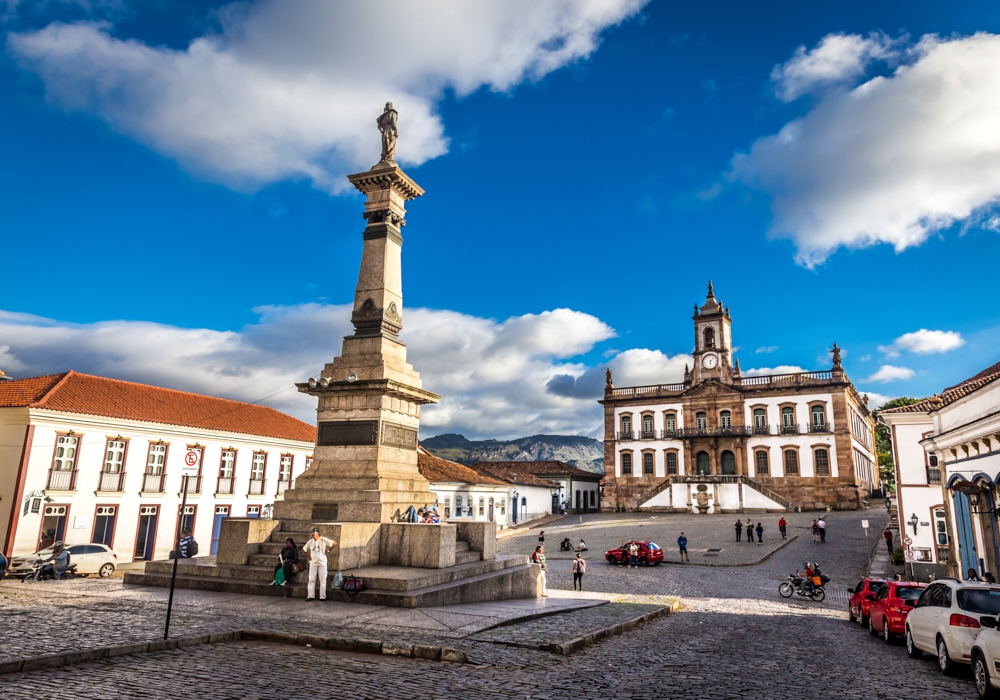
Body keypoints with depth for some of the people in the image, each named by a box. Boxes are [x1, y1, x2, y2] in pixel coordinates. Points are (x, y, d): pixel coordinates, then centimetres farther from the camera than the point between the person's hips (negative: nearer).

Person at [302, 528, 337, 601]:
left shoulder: (323, 540, -9)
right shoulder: (310, 542, 3)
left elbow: (334, 543, -10)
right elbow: (304, 549, 16)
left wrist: (328, 550, -7)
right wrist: (308, 556, 6)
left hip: (322, 563, -3)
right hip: (313, 563, 3)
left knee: (323, 580, 1)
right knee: (311, 580, 3)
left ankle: (323, 596, 7)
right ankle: (310, 596, 10)